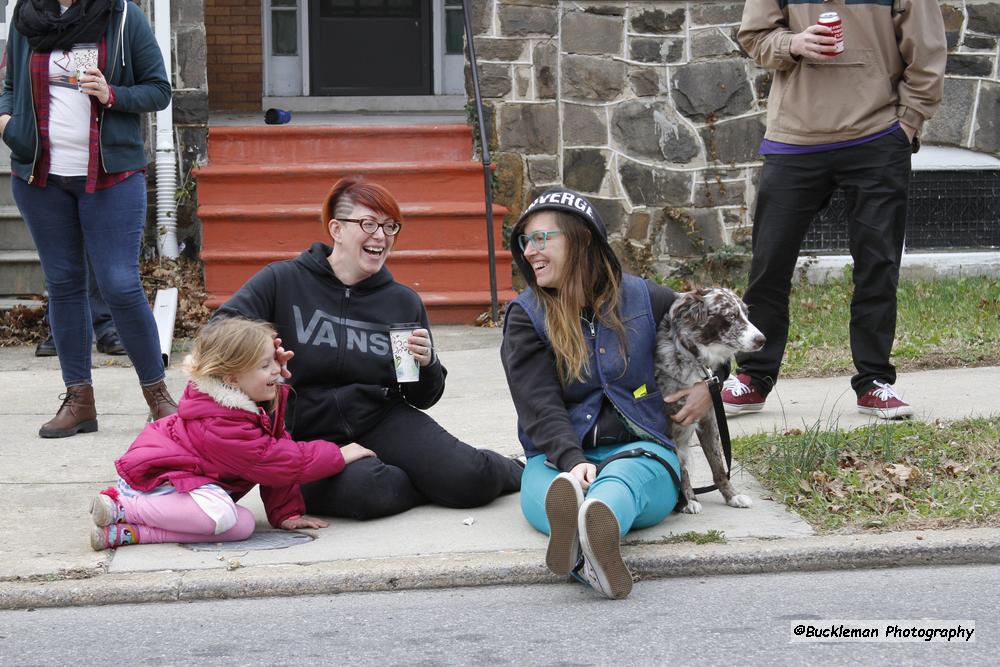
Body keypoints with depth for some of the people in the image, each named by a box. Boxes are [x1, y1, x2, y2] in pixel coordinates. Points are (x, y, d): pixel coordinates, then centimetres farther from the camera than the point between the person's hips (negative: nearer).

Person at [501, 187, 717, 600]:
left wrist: (708, 386, 9)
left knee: (623, 478, -39)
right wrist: (572, 461, -25)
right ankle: (589, 558, -72)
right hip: (560, 456, 0)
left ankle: (597, 527, -74)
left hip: (638, 447, 0)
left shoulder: (643, 299, 9)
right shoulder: (526, 316, 5)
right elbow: (540, 407, -7)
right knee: (545, 488, -38)